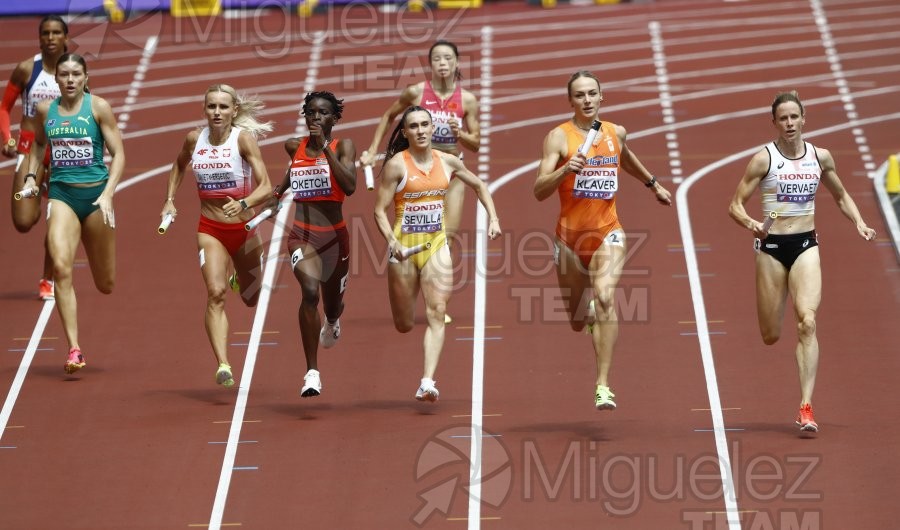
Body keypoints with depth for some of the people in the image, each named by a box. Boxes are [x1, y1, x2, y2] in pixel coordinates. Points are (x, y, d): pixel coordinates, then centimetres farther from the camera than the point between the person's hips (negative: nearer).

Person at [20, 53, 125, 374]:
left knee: (105, 284, 8)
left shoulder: (98, 107, -4)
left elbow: (118, 154, -4)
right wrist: (30, 175, 8)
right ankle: (74, 350, -19)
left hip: (96, 193, -1)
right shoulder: (45, 110, 4)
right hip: (61, 193, 1)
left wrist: (108, 194, -16)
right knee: (61, 267, -21)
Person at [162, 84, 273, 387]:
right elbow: (179, 165, 21)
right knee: (216, 293, -22)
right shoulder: (194, 140, -3)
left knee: (250, 299, 19)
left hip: (244, 228, 0)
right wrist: (170, 200, 12)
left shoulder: (243, 139, -14)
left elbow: (266, 187, -20)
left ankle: (239, 277, 57)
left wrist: (244, 204, -38)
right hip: (210, 229, 0)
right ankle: (223, 366, -29)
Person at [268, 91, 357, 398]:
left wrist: (325, 148, -24)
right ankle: (312, 372, -24)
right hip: (302, 234, 0)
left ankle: (332, 321, 62)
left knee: (332, 304, 19)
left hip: (334, 235, 0)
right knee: (310, 292, -27)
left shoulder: (343, 146, -6)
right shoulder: (295, 147, 3)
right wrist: (278, 192, 24)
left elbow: (349, 186, -23)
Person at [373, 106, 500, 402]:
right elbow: (379, 210, -9)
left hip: (437, 244, 3)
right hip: (404, 245, -3)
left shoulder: (448, 162, 5)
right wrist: (391, 241, -24)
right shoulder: (396, 165, -7)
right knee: (404, 326, 5)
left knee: (436, 315, -14)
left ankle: (427, 383, -20)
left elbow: (479, 186, 22)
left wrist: (493, 218, 9)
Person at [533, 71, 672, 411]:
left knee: (605, 297, -25)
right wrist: (565, 170, -33)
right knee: (577, 321, 12)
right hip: (569, 235, -1)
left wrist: (652, 184, 42)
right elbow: (539, 191, -17)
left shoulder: (615, 133, 4)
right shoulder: (559, 137, -8)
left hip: (607, 232, 1)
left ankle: (603, 386, -27)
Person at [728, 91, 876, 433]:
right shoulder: (764, 159, -6)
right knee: (770, 337, 5)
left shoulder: (820, 157, 3)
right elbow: (735, 206, -6)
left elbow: (841, 196, 20)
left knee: (807, 322, -19)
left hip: (806, 246, 1)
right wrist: (751, 223, -27)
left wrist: (858, 223, 4)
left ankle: (806, 407, -21)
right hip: (772, 247, -1)